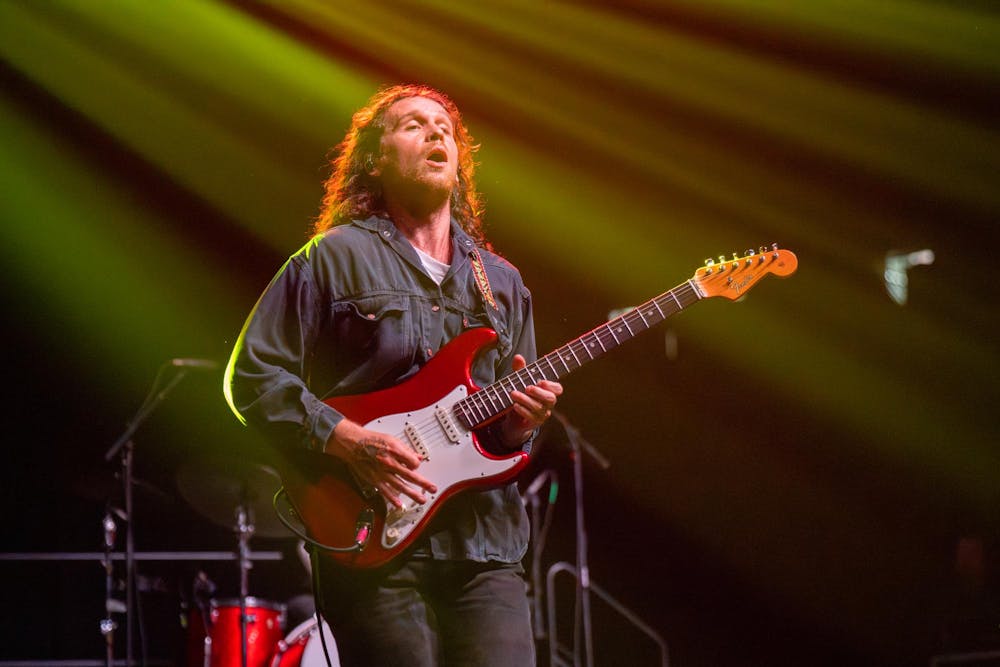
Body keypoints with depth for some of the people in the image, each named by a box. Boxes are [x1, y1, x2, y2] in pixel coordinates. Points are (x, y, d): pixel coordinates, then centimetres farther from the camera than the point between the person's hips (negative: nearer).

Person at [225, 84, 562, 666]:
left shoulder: (501, 282, 19)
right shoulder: (333, 258, 3)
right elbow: (253, 376, -2)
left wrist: (518, 422, -1)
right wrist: (347, 440, -14)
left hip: (486, 551, 4)